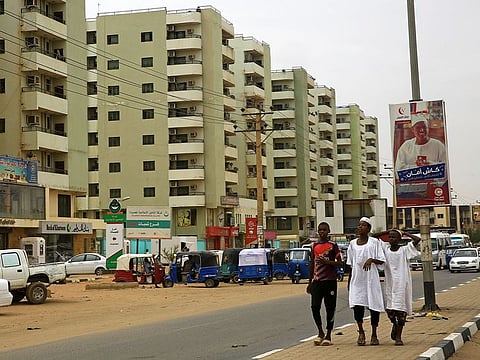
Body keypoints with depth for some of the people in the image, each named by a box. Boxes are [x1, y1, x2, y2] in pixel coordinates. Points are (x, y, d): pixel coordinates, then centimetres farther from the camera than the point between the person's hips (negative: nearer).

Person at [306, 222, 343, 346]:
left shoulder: (333, 246, 0)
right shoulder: (314, 246, 11)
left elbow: (339, 263, -3)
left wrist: (326, 262, -19)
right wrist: (309, 282, 16)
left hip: (330, 280, -3)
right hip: (317, 280, 3)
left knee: (330, 308, 0)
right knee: (315, 307, -4)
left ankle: (328, 335, 9)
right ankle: (320, 333, 12)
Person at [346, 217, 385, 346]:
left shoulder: (374, 242, 1)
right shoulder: (353, 243, 11)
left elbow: (381, 260, -1)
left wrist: (371, 260, -21)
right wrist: (349, 281, 13)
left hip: (371, 278, -2)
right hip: (357, 278, 2)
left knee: (374, 306, 0)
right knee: (357, 305, -9)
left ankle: (374, 335, 13)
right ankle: (361, 332, 9)